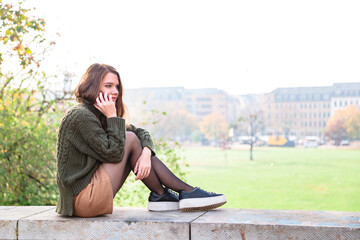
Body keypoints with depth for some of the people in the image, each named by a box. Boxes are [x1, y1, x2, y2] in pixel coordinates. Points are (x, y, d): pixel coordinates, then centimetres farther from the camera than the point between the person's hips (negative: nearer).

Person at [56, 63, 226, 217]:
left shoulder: (98, 115, 14)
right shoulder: (80, 116, -15)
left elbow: (142, 133, 9)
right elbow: (113, 153, -20)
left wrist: (146, 153, -11)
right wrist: (112, 117, -14)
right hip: (81, 199, -9)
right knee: (130, 139, -10)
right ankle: (160, 195, 3)